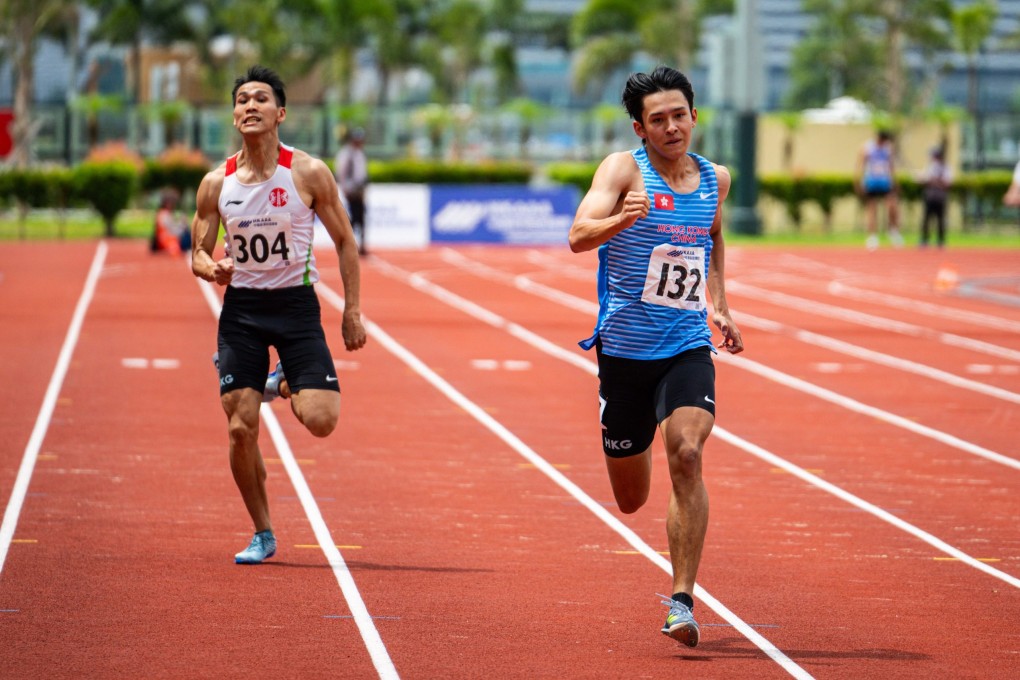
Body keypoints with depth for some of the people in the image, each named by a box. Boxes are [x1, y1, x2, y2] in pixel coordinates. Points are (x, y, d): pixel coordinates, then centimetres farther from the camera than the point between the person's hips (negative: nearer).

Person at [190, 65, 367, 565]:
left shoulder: (308, 173, -6)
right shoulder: (217, 183, 1)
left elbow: (344, 242, 3)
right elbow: (198, 252, 8)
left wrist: (352, 311, -1)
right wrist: (210, 267, -16)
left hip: (296, 303, -2)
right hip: (240, 308, 2)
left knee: (320, 420, -15)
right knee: (240, 428, -4)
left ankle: (286, 384, 22)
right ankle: (262, 535, 13)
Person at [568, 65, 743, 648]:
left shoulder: (715, 179, 5)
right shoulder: (624, 169, -9)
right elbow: (580, 236, -24)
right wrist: (623, 218, -44)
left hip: (688, 347, 2)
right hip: (625, 348, -2)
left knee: (687, 456, -24)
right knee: (631, 501, 9)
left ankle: (683, 599, -20)